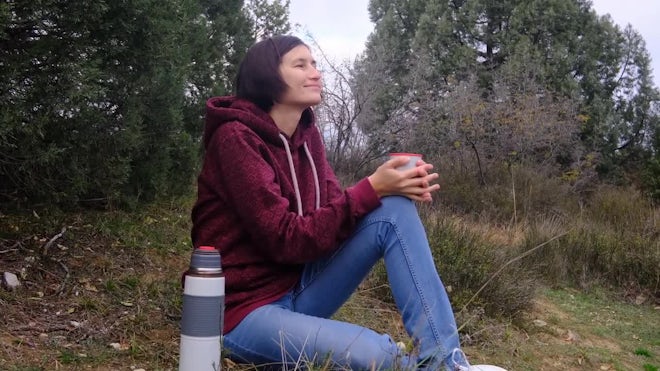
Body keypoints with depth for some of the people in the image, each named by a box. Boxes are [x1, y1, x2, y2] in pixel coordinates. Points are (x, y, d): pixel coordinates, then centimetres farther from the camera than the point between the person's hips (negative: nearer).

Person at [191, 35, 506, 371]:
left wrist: (391, 189, -19)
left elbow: (333, 208, -1)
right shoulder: (236, 137, -16)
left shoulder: (306, 133, 7)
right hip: (244, 309, -7)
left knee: (395, 209, -13)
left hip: (299, 288, 7)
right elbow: (287, 239, -22)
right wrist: (371, 190, -23)